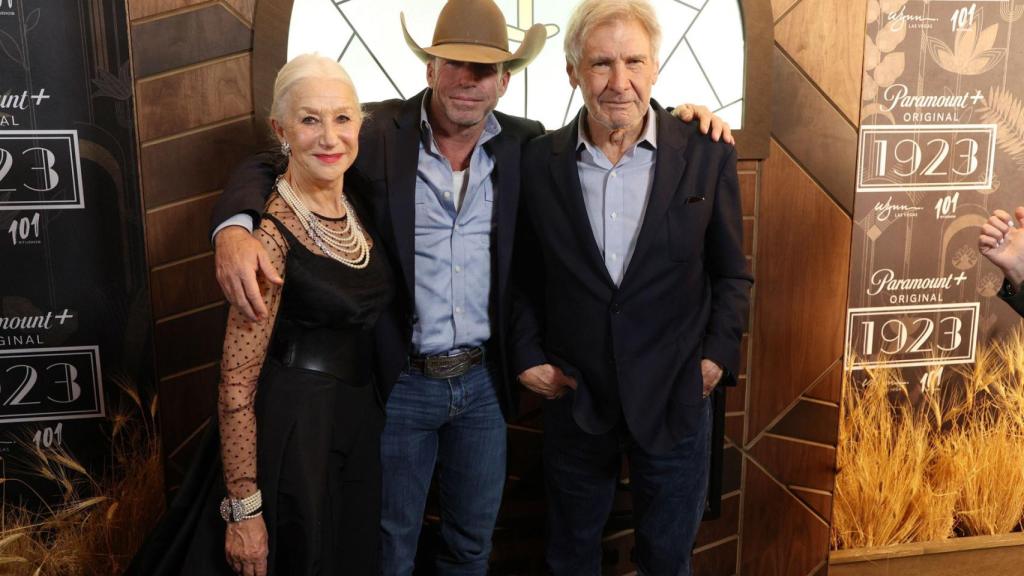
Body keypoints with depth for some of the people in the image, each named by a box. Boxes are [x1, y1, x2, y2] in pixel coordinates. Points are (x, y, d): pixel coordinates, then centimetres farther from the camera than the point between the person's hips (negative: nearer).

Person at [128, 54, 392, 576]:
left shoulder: (356, 207, 1)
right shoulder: (272, 234, -21)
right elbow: (236, 385, -20)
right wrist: (243, 510, -18)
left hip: (359, 420, 7)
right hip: (293, 428, -7)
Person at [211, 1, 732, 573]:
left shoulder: (526, 145, -1)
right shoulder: (378, 135, -9)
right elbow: (266, 170, -8)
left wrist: (677, 119, -3)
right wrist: (234, 228, -29)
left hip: (485, 382, 3)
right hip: (400, 382, -2)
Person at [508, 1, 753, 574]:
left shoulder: (708, 157, -7)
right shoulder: (538, 161, -5)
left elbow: (732, 275, 2)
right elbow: (524, 276, 5)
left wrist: (717, 355, -8)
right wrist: (528, 355, -4)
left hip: (675, 399, -1)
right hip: (574, 398, 1)